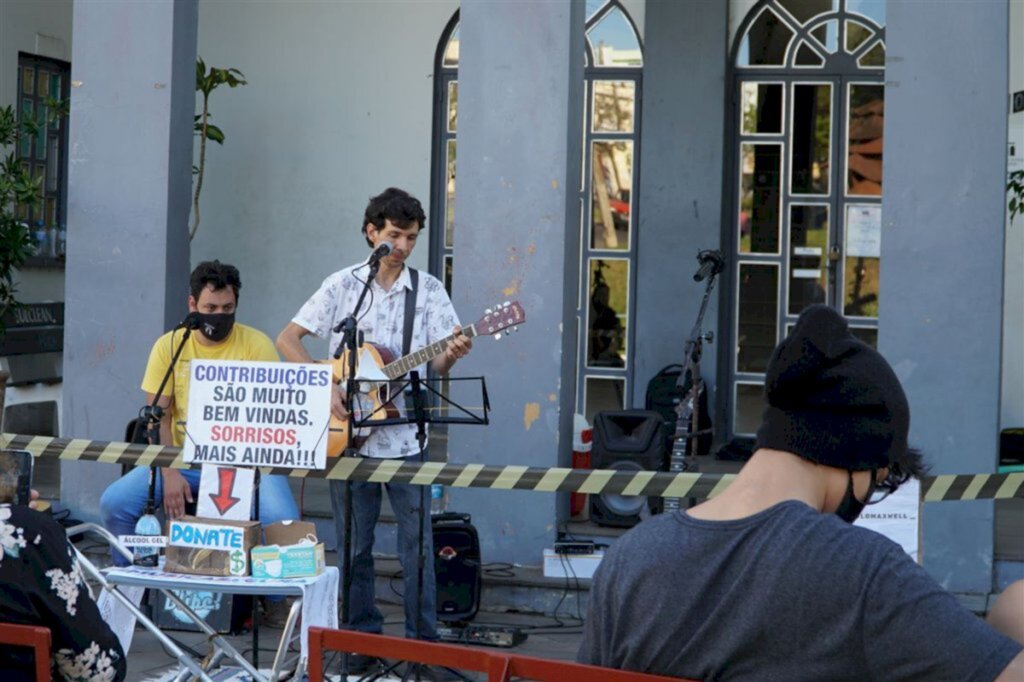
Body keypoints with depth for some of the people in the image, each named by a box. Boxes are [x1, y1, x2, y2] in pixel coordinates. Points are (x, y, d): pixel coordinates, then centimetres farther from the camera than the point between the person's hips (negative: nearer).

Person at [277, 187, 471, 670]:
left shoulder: (428, 289, 3)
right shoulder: (343, 285, 2)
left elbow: (436, 364, -2)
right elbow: (287, 339, 1)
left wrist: (451, 355, -26)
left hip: (405, 437, 0)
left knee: (417, 544, -1)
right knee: (354, 545, 8)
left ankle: (424, 643, 7)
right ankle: (363, 639, 19)